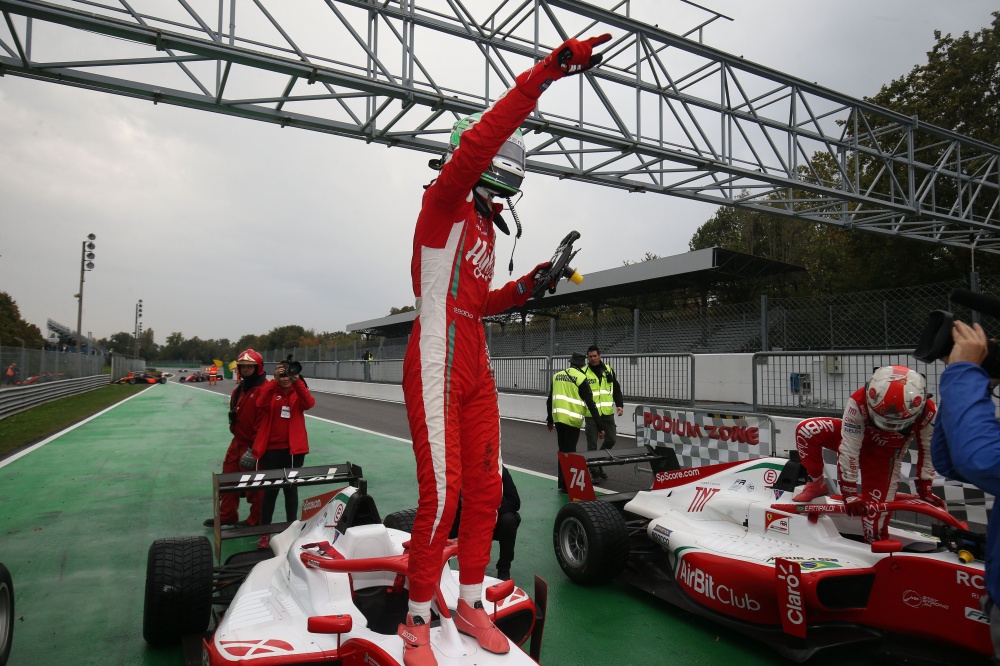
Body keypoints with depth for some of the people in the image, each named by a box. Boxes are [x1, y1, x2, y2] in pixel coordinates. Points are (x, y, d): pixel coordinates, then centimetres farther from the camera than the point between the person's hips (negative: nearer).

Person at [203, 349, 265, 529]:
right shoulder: (239, 389, 12)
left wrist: (255, 447, -20)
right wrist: (236, 433, 13)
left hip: (253, 445, -9)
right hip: (238, 441, 9)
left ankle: (255, 520, 21)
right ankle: (227, 515, 34)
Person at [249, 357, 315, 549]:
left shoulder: (298, 393, 4)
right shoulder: (271, 391, 3)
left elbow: (309, 403, -19)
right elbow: (261, 403, -20)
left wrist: (297, 381, -29)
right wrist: (274, 380, -28)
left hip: (294, 448, 1)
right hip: (271, 448, -1)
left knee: (291, 488, 9)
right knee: (270, 489, 0)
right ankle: (265, 532, 9)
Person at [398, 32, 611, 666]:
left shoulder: (485, 227, 21)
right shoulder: (442, 204, -3)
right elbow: (477, 143, -23)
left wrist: (527, 285, 11)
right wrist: (546, 73, -25)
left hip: (477, 371, 9)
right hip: (437, 369, -8)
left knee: (486, 490, 10)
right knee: (441, 496, -7)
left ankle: (471, 604, 27)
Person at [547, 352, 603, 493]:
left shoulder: (557, 376, 10)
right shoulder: (581, 378, -8)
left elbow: (550, 399, 16)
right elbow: (590, 404, -10)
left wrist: (549, 419, 27)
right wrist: (600, 426, -8)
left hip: (558, 418, 6)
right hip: (572, 420, -5)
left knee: (563, 450, 18)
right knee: (570, 452, 2)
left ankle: (562, 482, 26)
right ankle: (566, 485, 6)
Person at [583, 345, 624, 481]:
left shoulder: (608, 370, 6)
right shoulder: (584, 372, -4)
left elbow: (616, 389, 11)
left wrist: (619, 405, -1)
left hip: (607, 413, 3)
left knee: (611, 439, 7)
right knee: (592, 443, 1)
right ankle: (595, 471, 11)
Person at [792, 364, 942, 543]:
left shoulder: (928, 413, -30)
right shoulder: (858, 402, -38)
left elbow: (927, 450, -10)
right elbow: (849, 449, -32)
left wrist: (925, 487, -3)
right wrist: (849, 491, -28)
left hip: (884, 455, 0)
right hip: (854, 435, 0)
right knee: (806, 430, -25)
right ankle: (816, 484, -3)